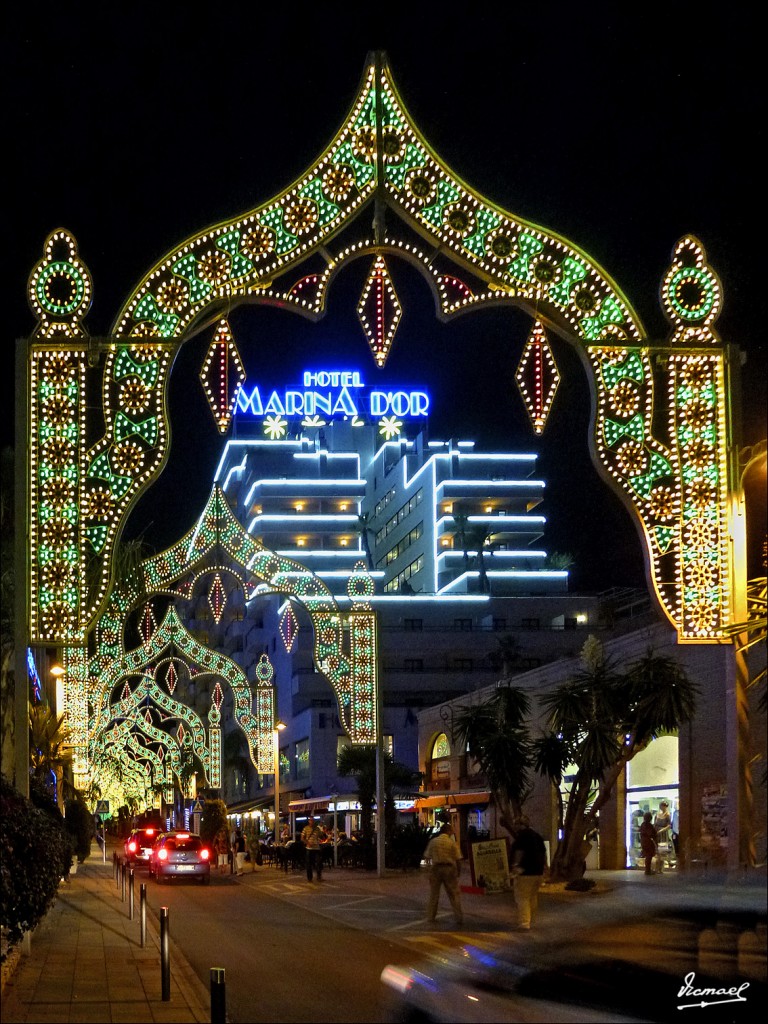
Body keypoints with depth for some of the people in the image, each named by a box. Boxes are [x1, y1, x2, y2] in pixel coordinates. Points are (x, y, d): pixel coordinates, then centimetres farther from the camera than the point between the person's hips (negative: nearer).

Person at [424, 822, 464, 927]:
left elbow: (427, 856, 2)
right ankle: (459, 918, 3)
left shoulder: (433, 841, 1)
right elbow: (457, 859, -5)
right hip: (449, 868, -2)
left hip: (435, 868, 2)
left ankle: (431, 917, 14)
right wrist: (458, 871, 5)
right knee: (454, 895, 4)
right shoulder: (452, 842, -5)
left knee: (433, 894, 12)